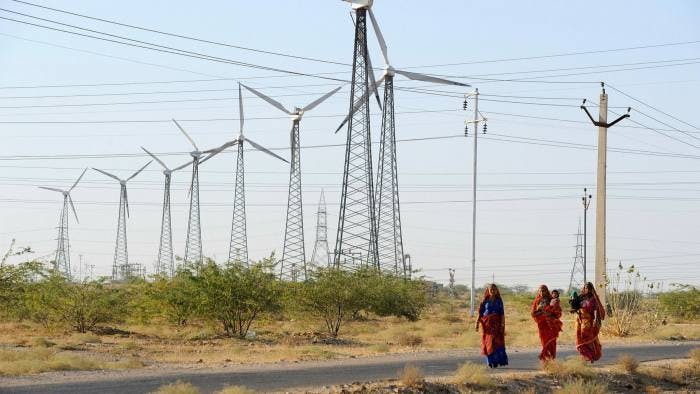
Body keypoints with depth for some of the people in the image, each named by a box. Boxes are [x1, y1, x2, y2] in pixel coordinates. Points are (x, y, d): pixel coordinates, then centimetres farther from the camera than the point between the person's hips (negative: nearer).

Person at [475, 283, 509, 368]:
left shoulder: (499, 301, 5)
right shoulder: (485, 301, 6)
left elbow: (502, 313, 1)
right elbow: (480, 313, 5)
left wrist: (502, 324, -9)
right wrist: (477, 323, -3)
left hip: (496, 324, -1)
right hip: (487, 323, 1)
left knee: (496, 342, -10)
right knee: (488, 343, 1)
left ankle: (495, 361, -9)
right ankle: (490, 362, 8)